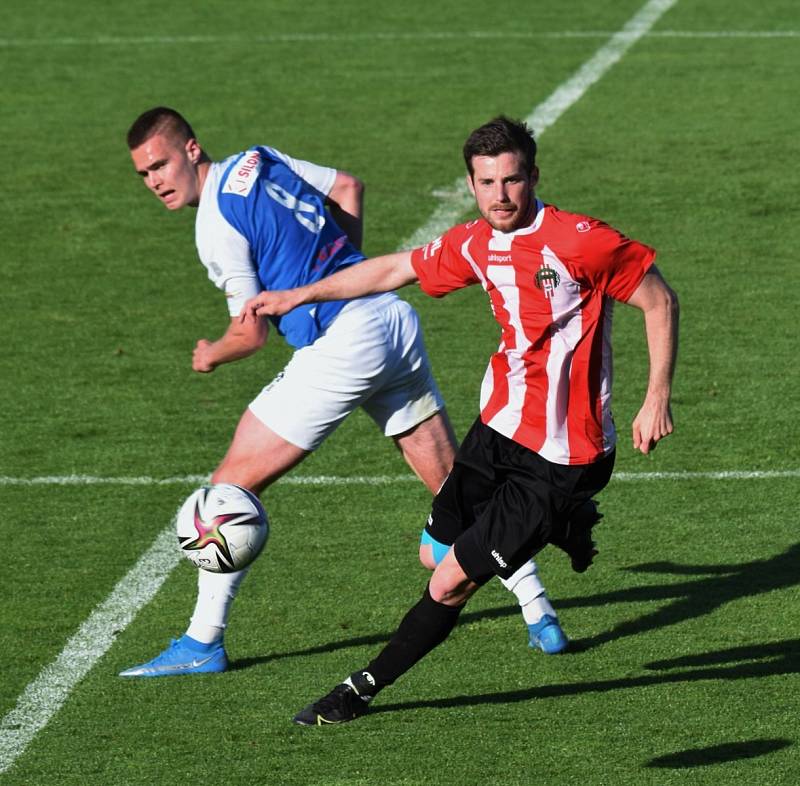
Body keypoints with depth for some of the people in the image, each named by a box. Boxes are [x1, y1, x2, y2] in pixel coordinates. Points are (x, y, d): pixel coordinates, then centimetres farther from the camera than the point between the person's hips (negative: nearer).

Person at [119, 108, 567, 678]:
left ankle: (204, 644, 2)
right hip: (395, 319, 8)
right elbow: (348, 187, 22)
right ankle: (538, 614, 15)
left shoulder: (217, 223, -11)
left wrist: (211, 356, 14)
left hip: (340, 348, -8)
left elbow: (253, 334, -7)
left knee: (232, 486, 0)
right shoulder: (257, 160, 11)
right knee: (455, 487, 13)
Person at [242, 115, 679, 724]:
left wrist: (658, 398, -12)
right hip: (498, 428, 7)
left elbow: (660, 301, -9)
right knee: (442, 549, 14)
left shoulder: (580, 241, -18)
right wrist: (297, 296, 20)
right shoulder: (474, 245, 2)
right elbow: (393, 270, 18)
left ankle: (366, 687, 11)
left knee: (453, 581, -6)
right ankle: (566, 528, 32)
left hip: (557, 458, -7)